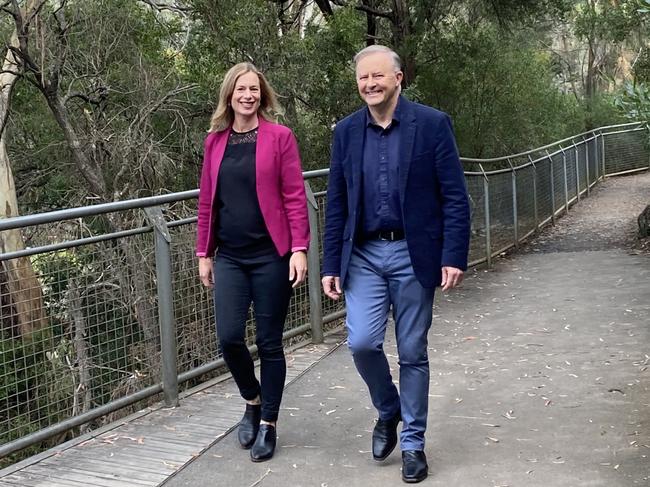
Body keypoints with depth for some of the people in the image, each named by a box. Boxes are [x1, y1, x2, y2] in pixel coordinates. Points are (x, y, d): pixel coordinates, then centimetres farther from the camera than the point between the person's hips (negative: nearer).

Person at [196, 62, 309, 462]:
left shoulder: (280, 137, -3)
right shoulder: (215, 141, 8)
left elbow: (295, 197, -6)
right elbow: (207, 201, 11)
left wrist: (299, 249, -13)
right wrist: (204, 253, 10)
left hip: (271, 254, -3)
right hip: (230, 256, 3)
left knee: (269, 341, 3)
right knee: (229, 337, -3)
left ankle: (268, 423, 18)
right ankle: (252, 402, 25)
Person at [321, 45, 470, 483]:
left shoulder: (432, 124, -5)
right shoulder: (347, 131, 5)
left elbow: (455, 197, -6)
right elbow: (336, 204, 7)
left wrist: (454, 257, -13)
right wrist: (331, 264, 4)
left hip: (414, 255, -2)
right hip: (364, 255, 3)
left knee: (412, 353, 5)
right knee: (362, 342, -8)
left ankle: (413, 443, 21)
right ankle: (388, 411, 22)